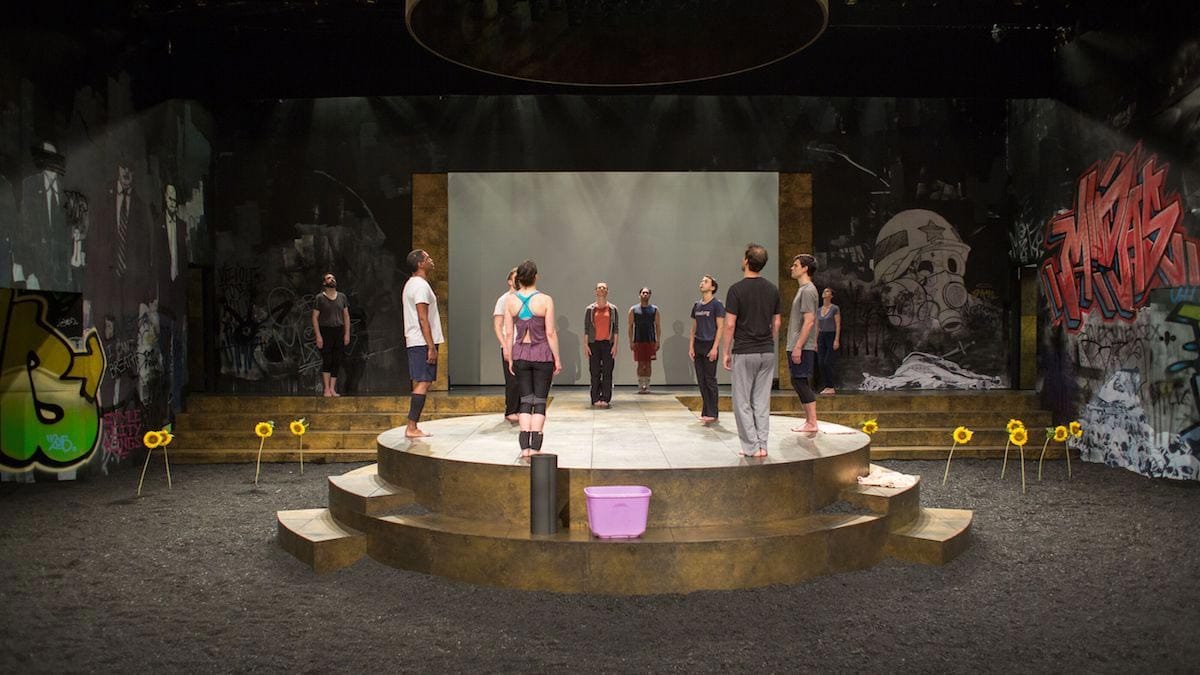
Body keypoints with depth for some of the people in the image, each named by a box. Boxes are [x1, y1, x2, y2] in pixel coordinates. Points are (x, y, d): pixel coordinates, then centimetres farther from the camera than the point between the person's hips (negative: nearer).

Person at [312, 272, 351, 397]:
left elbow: (346, 316, 12)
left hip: (339, 331, 4)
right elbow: (315, 317, -3)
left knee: (337, 362, 2)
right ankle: (326, 389, -1)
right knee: (327, 361, -6)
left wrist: (347, 333, 4)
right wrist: (318, 335, -11)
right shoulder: (320, 298, 0)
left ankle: (332, 389, 7)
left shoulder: (342, 297, 10)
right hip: (325, 331, -3)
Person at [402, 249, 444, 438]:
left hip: (414, 342, 10)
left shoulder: (411, 284, 19)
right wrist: (431, 346, -20)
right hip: (423, 342, -10)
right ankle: (412, 428, -10)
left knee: (419, 383, 11)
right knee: (423, 383, -9)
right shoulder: (421, 285, -14)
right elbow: (423, 318, -19)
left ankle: (413, 427, 12)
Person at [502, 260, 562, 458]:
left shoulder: (511, 300, 1)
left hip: (520, 354, 3)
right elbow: (550, 333, -8)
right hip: (542, 353, -3)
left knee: (525, 401, 10)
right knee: (540, 402, 4)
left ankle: (525, 447, 4)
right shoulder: (545, 300, -8)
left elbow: (509, 333, 3)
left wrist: (510, 358, 11)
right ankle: (535, 447, 1)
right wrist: (557, 359, 0)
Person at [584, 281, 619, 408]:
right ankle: (596, 399, 4)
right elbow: (586, 328, 6)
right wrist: (586, 345, -2)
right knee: (595, 372, 0)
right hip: (594, 343, 0)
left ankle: (606, 399, 2)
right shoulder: (590, 309, 7)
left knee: (607, 372, -2)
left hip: (608, 343, 0)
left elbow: (616, 328, 6)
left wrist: (615, 345, -2)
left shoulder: (612, 309, 8)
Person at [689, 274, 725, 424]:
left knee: (710, 380, -5)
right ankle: (705, 411, 14)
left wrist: (715, 348, -15)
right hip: (698, 346, 6)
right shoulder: (697, 306, 13)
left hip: (710, 346, -6)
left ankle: (712, 414, -2)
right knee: (701, 381, 7)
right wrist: (691, 346, 8)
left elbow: (720, 327, -9)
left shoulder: (716, 304, -5)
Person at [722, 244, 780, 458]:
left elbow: (730, 324, -11)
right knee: (762, 401, 10)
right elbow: (776, 323, 9)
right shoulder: (772, 289, 5)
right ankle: (762, 445, 11)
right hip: (767, 352, 5)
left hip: (744, 353, -5)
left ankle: (751, 447, 2)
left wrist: (726, 352, -3)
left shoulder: (737, 289, -11)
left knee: (743, 402, 3)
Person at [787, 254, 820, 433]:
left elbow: (809, 321, -20)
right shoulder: (803, 290, 18)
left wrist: (798, 347, -22)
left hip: (802, 347, -10)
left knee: (799, 381, -8)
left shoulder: (807, 291, -13)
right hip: (797, 346, 10)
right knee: (799, 382, 12)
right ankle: (809, 420, 16)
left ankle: (812, 422, -5)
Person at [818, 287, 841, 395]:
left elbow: (838, 325, -12)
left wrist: (837, 340, -19)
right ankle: (827, 387, 5)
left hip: (832, 337, -6)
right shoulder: (819, 310, 12)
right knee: (821, 363, -2)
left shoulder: (835, 308, -7)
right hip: (821, 338, 6)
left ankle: (831, 388, -7)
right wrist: (816, 342, 9)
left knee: (827, 363, -14)